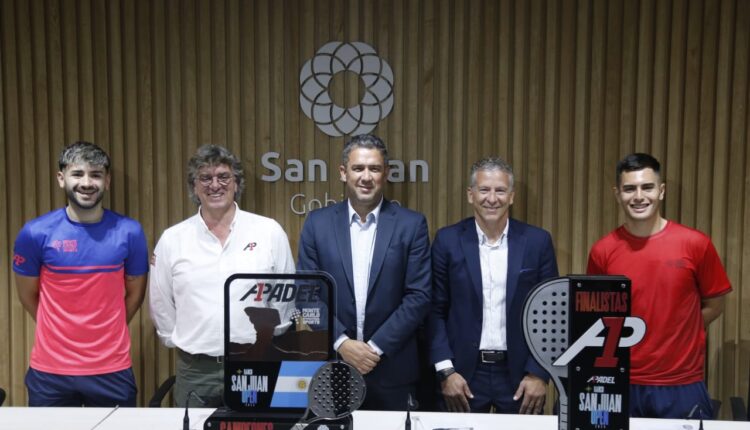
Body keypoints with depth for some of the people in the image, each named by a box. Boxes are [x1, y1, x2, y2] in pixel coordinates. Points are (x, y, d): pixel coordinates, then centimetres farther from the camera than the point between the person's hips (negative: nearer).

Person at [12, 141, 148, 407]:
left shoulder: (129, 232, -5)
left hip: (113, 370, 0)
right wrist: (60, 332, 10)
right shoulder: (36, 233, -6)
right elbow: (28, 295, 6)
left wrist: (105, 333, 10)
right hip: (50, 370, 0)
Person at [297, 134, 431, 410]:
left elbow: (419, 296, -6)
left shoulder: (411, 224, -2)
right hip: (331, 364, 1)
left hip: (392, 369, -1)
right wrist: (341, 342, -11)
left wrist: (376, 346, -11)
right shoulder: (318, 222, 2)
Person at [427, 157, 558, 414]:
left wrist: (539, 373, -4)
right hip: (463, 373, 0)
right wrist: (446, 371, -7)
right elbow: (434, 310, -1)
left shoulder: (537, 241, 0)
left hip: (520, 374, 1)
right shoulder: (448, 240, -2)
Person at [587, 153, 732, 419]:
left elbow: (714, 305, 6)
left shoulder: (695, 244, -5)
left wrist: (676, 336, -1)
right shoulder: (602, 251, -3)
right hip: (622, 385, 1)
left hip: (682, 385, -1)